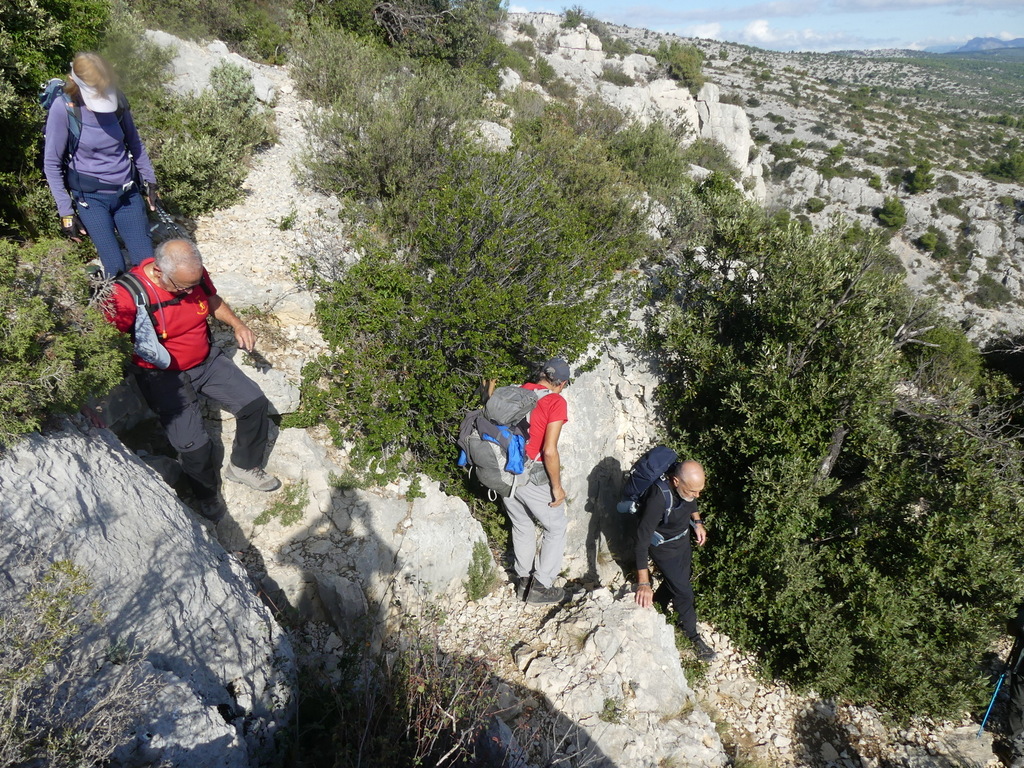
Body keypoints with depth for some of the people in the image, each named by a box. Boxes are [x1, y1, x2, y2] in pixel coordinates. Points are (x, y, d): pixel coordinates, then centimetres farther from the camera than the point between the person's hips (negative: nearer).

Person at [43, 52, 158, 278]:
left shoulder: (116, 100, -4)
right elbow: (52, 164, -7)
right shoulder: (63, 109, -14)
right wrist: (66, 212, -8)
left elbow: (135, 144, 13)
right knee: (116, 269, -11)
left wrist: (151, 183, 14)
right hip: (91, 197, -3)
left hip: (127, 192, 3)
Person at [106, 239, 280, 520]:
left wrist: (237, 324, -6)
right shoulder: (128, 294, -27)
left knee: (255, 403, -4)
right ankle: (206, 494, 16)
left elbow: (214, 301, 12)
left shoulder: (194, 275, -9)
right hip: (163, 377, -5)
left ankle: (244, 467, 20)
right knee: (193, 444, -17)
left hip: (206, 359, 6)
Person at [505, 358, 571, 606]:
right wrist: (557, 487, -8)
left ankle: (523, 580, 37)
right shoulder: (556, 402, -12)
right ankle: (541, 586, 19)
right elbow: (550, 451, -19)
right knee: (556, 527, 15)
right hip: (532, 476, -6)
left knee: (522, 526, 25)